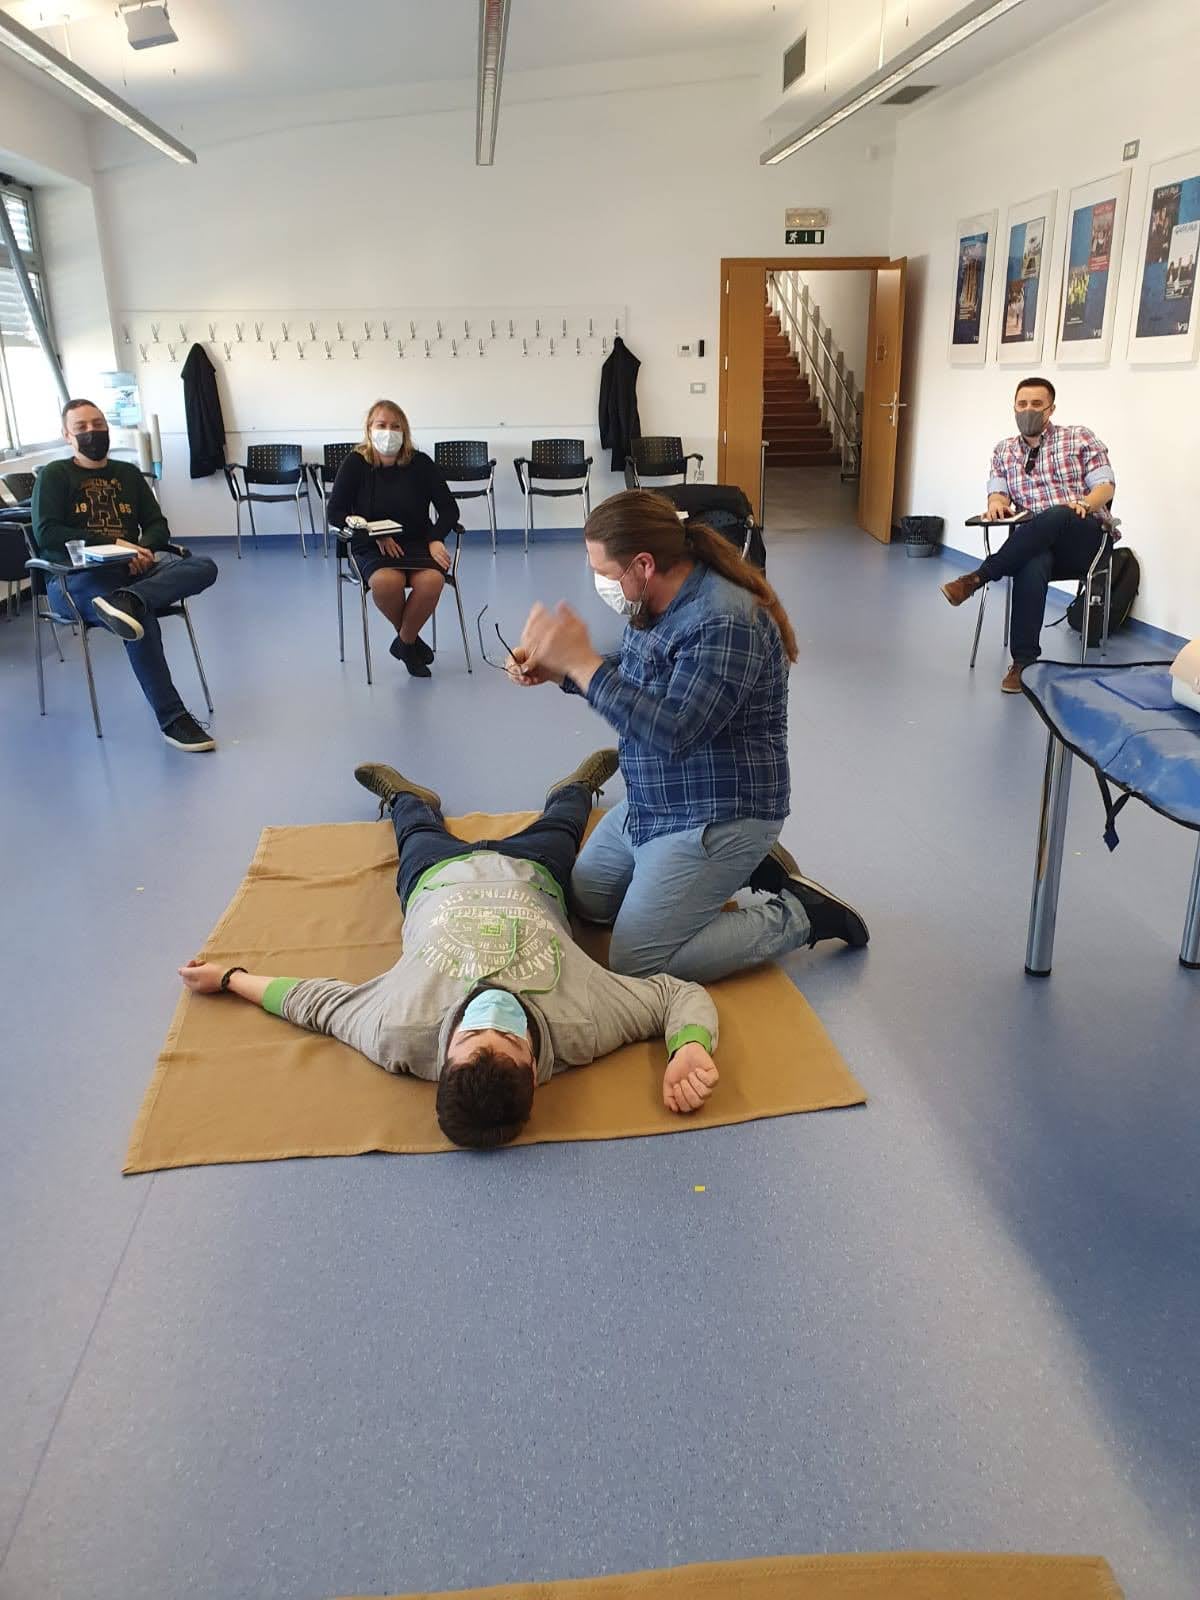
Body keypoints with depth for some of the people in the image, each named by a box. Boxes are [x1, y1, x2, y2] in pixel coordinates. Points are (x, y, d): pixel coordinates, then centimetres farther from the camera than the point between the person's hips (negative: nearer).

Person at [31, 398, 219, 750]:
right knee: (142, 619, -36)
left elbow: (157, 525, 14)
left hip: (132, 569, 5)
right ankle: (172, 718, -32)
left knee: (204, 566, -23)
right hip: (77, 576, -4)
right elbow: (46, 533, -6)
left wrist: (144, 549, -11)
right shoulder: (55, 476, 8)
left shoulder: (128, 473, 22)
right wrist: (114, 544, -15)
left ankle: (126, 602, -46)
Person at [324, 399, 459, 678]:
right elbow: (336, 513, -4)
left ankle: (405, 642, -4)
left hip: (417, 542, 1)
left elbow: (449, 509, 3)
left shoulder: (421, 463, 0)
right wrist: (376, 534, -16)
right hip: (372, 547, -1)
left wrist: (436, 539, -15)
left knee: (432, 580, -32)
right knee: (385, 582, -35)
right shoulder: (355, 464, -3)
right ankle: (409, 638, -3)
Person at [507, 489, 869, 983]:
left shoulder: (725, 622, -26)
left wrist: (581, 660, -32)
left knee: (634, 965, -10)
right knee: (585, 902, 21)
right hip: (651, 803, 10)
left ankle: (797, 915, 3)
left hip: (716, 816, -10)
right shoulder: (656, 601, 2)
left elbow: (672, 733, -34)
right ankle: (742, 868, 19)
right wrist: (556, 669, 5)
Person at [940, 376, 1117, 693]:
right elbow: (998, 491, 7)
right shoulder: (1004, 450, 18)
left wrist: (1085, 504, -21)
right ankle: (1023, 661, -37)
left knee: (1056, 516, -39)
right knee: (1032, 566, -38)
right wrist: (996, 503, -19)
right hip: (1036, 544, 2)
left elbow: (1106, 486, 2)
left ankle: (976, 578, -35)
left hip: (1083, 537, -1)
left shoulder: (1080, 438, 8)